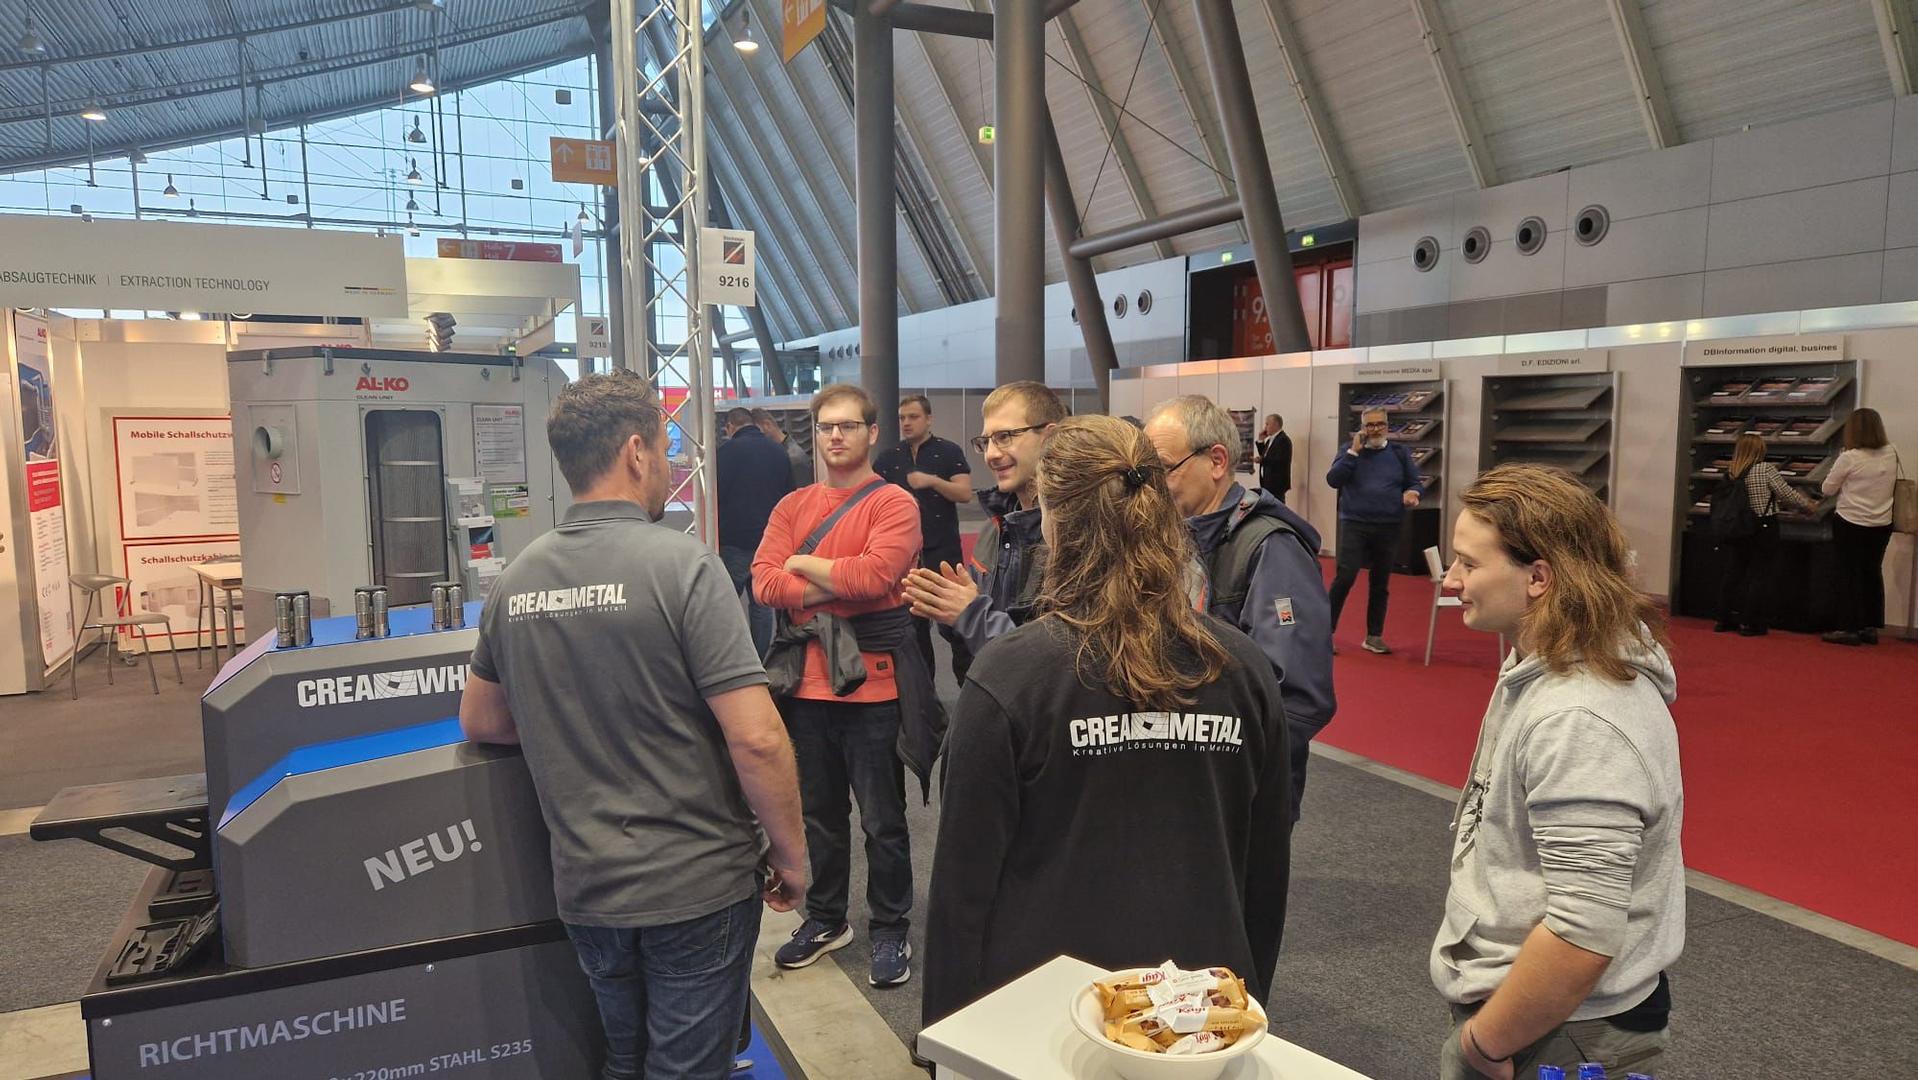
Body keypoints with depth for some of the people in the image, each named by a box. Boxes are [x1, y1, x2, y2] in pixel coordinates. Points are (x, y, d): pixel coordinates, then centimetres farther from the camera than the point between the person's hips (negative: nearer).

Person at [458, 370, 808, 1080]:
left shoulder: (515, 581, 0)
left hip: (584, 888, 6)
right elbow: (756, 739, -21)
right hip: (696, 886, -5)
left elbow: (480, 722, 15)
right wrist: (790, 853, -8)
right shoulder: (682, 566, -18)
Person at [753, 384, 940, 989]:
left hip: (871, 683, -5)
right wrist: (840, 586, -15)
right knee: (820, 814, 19)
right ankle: (825, 920, 37)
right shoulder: (792, 506, 8)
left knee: (882, 820, 8)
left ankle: (891, 930, 26)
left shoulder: (894, 504, -7)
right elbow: (763, 581, -4)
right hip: (806, 682, 5)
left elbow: (875, 574, -22)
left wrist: (804, 564, -8)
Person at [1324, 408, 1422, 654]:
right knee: (1344, 578, -13)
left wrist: (1411, 493, -12)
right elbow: (1332, 480, -9)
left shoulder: (1399, 453, 7)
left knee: (1380, 583, 10)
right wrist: (1354, 452, -14)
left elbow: (1415, 483, 11)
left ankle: (1374, 636, 20)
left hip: (1389, 528, 3)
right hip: (1354, 524, -3)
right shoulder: (1351, 450, 2)